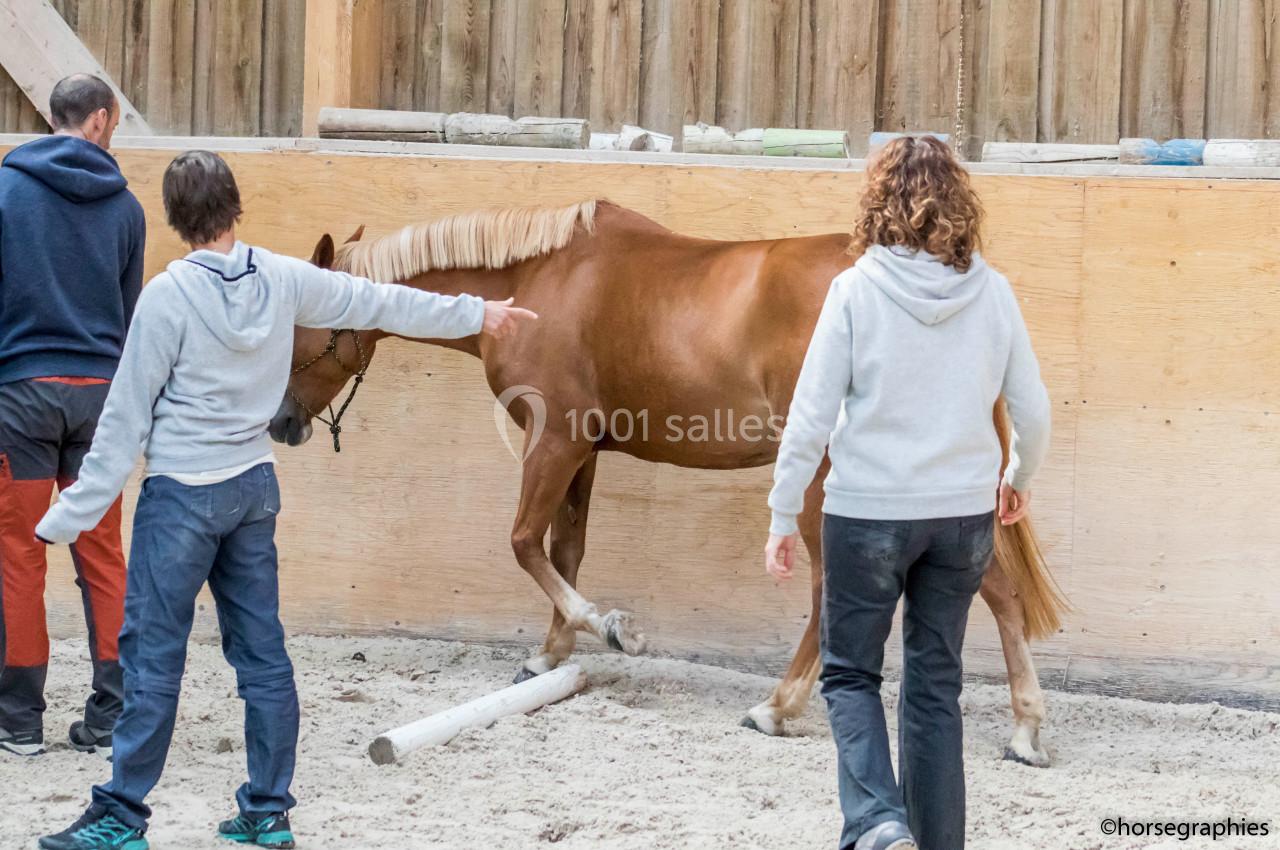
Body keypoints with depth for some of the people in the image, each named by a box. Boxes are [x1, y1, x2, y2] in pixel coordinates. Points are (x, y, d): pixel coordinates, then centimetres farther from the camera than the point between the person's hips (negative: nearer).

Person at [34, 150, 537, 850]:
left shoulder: (169, 295, -14)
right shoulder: (283, 280, 0)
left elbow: (127, 417, -12)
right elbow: (379, 303, 13)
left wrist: (77, 512, -7)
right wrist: (474, 315, 28)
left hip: (182, 495, -6)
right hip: (254, 487, 6)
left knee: (152, 653, -1)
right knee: (262, 652, 11)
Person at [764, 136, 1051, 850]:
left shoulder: (857, 290, -10)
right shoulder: (992, 293, -2)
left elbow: (811, 417, -9)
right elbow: (1033, 414, 4)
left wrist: (783, 517, 0)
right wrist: (1019, 481, 23)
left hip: (869, 513, -3)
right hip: (964, 515, 3)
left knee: (850, 672, 12)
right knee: (936, 685, 15)